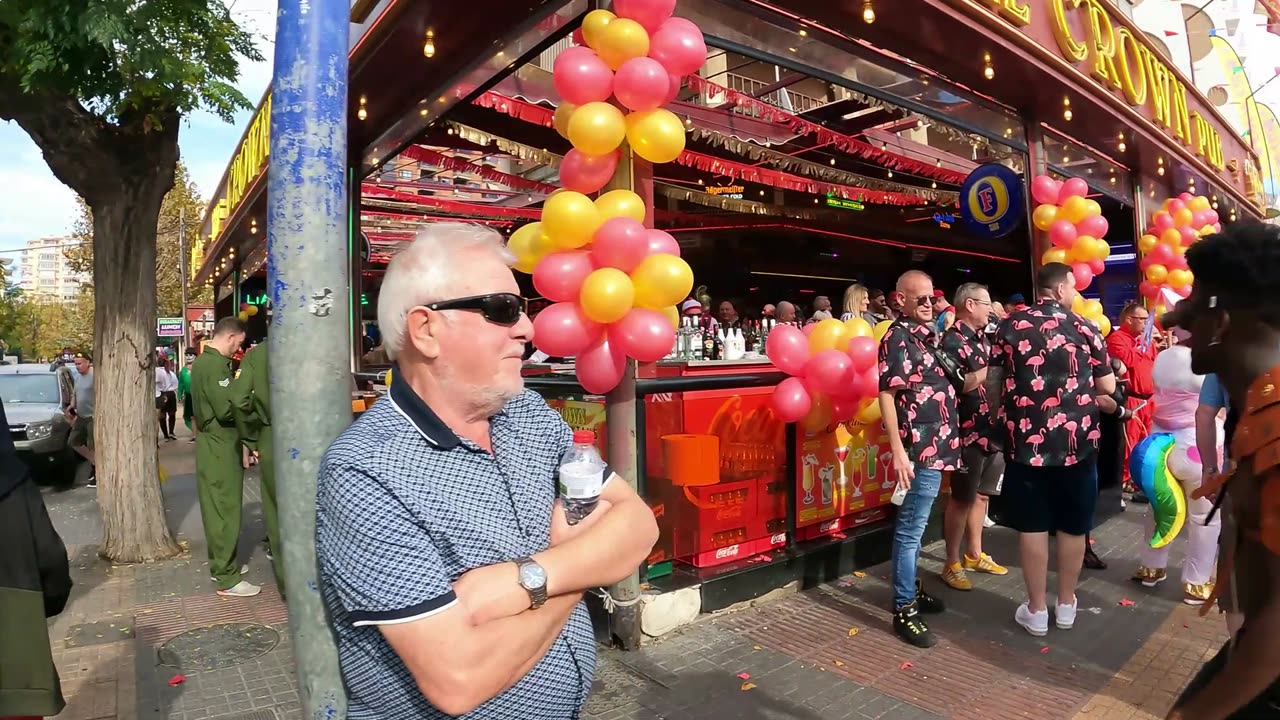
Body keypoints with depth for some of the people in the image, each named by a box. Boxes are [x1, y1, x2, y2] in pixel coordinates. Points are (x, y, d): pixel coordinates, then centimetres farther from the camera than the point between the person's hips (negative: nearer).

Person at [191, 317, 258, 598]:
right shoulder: (215, 364, -19)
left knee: (216, 508, 17)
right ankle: (227, 579, 1)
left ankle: (220, 564, 28)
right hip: (220, 447, -10)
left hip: (212, 444, 10)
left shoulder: (203, 360, 13)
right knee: (226, 510, -5)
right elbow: (227, 409, -26)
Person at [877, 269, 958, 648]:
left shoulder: (928, 334, 13)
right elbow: (886, 395, -19)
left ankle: (912, 587, 33)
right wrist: (899, 451, -23)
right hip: (920, 448, -9)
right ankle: (904, 611, 6)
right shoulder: (898, 338, -13)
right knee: (910, 528, -2)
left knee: (915, 526, 19)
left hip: (937, 445, 9)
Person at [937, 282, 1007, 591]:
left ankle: (974, 555, 30)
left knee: (981, 495, 16)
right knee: (962, 498, 0)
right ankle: (952, 564, 10)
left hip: (993, 429, 8)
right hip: (968, 432, -8)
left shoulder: (983, 338, 14)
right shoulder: (952, 340, -12)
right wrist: (988, 369, -16)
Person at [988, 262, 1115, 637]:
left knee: (1032, 526, 7)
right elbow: (1108, 387, 4)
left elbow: (992, 383, 3)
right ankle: (1066, 605, 27)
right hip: (1077, 441, 0)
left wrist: (1004, 416, 19)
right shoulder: (1084, 328, -1)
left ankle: (1036, 610, 16)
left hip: (1026, 440, 0)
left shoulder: (1010, 326, -1)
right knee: (1072, 526, 14)